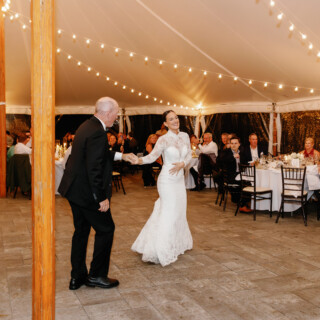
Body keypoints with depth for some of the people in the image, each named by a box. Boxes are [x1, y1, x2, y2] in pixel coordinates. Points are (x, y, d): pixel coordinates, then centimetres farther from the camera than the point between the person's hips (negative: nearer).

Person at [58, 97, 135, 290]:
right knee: (106, 229, 7)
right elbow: (94, 169, -26)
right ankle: (97, 275, 18)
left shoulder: (87, 126, 10)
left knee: (81, 231, 17)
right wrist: (102, 198, -21)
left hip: (74, 190, 10)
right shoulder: (98, 133, -22)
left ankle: (77, 277, 27)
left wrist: (121, 156, 26)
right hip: (87, 193, -10)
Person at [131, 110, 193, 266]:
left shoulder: (184, 136, 5)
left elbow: (189, 154, 9)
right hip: (167, 179, -6)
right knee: (168, 213, -5)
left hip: (179, 179, 6)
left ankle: (178, 243, 33)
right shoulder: (163, 139, -12)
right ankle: (160, 251, 4)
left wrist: (182, 164, -10)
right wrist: (139, 160, -40)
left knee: (179, 211, 15)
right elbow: (153, 155, -21)